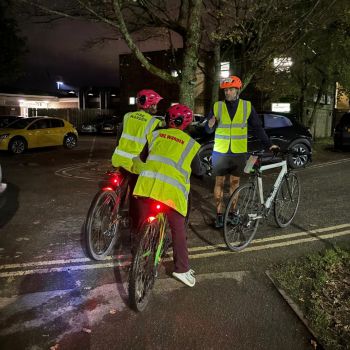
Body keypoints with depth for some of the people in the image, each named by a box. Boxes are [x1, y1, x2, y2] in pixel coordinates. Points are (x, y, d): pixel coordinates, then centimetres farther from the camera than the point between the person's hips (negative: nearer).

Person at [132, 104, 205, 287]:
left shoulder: (156, 134, 17)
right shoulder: (190, 143, 13)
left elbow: (142, 160, 19)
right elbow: (198, 170, 22)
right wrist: (204, 169, 44)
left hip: (147, 186, 2)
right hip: (171, 191, -2)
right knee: (178, 230, 14)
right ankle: (182, 269, 18)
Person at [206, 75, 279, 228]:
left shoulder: (247, 106, 0)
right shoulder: (217, 106, -1)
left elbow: (257, 128, 4)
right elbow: (208, 130, 2)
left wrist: (268, 144, 0)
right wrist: (210, 125, -21)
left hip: (239, 153, 1)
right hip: (220, 152, 0)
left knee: (235, 182, 11)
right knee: (219, 182, 5)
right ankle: (219, 214, 15)